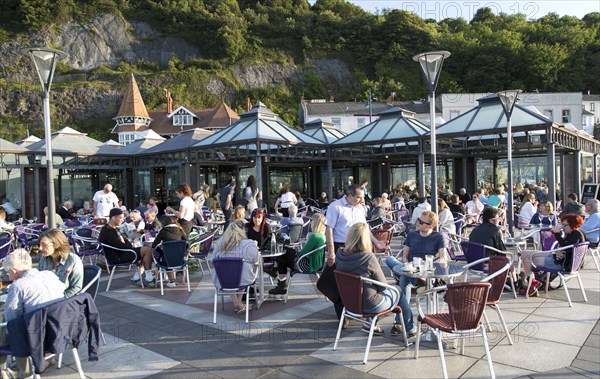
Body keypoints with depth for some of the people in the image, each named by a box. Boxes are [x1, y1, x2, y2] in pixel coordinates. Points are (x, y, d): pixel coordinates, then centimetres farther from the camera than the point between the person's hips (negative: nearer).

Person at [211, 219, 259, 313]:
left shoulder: (220, 242, -6)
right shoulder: (249, 244, -13)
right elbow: (255, 261, 3)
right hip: (243, 280, -1)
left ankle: (237, 304, 26)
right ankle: (239, 302, 35)